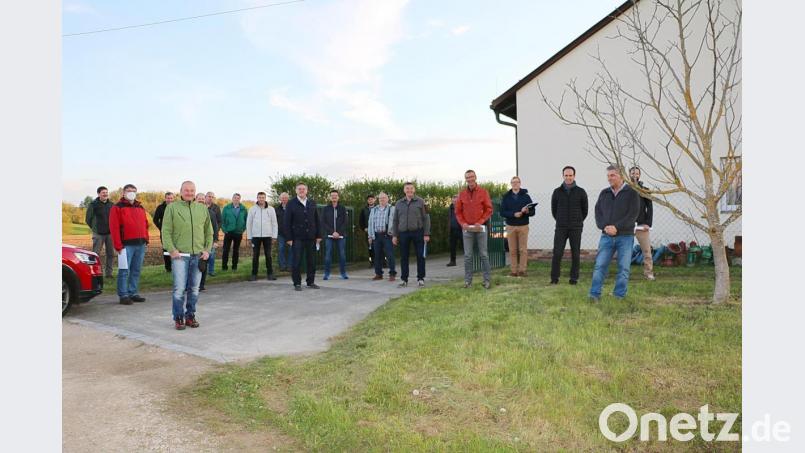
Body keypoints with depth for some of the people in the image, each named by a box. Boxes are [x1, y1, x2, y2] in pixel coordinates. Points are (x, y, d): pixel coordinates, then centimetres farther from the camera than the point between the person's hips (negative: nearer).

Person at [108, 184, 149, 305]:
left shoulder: (140, 208, 20)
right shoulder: (117, 208, 0)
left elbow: (145, 224, 22)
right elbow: (114, 228, -6)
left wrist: (146, 239, 11)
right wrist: (118, 245, -12)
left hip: (141, 244, 6)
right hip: (126, 245, -6)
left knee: (136, 270, 10)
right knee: (124, 271, -4)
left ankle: (133, 293, 17)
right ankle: (123, 295, 2)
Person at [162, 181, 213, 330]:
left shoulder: (203, 209, 11)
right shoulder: (172, 208, 2)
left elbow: (209, 232, 15)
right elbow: (166, 231, -2)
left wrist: (207, 249, 4)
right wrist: (172, 249, -12)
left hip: (198, 256, 3)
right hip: (180, 255, -3)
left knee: (194, 288, 8)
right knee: (179, 288, -5)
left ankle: (190, 315, 20)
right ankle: (178, 318, 7)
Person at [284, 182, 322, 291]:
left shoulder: (312, 203, 11)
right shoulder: (291, 204, 0)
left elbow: (317, 220, 12)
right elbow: (287, 222, -2)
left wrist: (318, 235, 5)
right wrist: (289, 238, -9)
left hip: (311, 237, 3)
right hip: (297, 237, -3)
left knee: (311, 261, 7)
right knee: (296, 261, 0)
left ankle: (311, 282, 17)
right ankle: (297, 283, 8)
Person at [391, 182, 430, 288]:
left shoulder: (420, 202, 3)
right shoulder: (399, 204, 12)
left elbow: (426, 218, 0)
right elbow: (395, 220, 14)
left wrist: (426, 234, -7)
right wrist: (394, 235, 7)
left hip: (418, 232, -2)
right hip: (403, 233, 2)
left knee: (420, 256, 0)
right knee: (403, 257, 5)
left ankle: (420, 279, 10)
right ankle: (404, 279, 13)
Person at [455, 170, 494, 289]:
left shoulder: (483, 192, 1)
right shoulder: (462, 194, 7)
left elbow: (489, 210, 0)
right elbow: (458, 212, 9)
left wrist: (480, 222, -12)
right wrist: (463, 223, -7)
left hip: (481, 228, -2)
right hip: (467, 229, 2)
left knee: (484, 254, 0)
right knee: (467, 256, 2)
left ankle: (487, 279, 6)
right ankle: (468, 280, 7)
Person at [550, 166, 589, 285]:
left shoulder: (581, 192, 1)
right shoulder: (557, 192, 3)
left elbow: (584, 210, 9)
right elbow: (553, 209, 12)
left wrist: (577, 222, 12)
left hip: (576, 228, 0)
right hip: (560, 228, 0)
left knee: (575, 254, 3)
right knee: (557, 253, -5)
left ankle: (574, 278, 11)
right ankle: (554, 278, 1)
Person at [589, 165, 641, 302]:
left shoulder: (631, 193, 0)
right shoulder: (604, 193, 12)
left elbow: (633, 214, -9)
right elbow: (598, 212, 7)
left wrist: (617, 227, -17)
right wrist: (604, 226, -11)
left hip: (625, 236, -3)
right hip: (606, 236, 3)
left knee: (624, 268, 1)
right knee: (600, 265, -3)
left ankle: (619, 296, 10)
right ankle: (595, 294, -1)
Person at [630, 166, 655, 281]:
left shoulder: (644, 190, 9)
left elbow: (650, 207, 4)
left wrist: (648, 223, -6)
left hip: (642, 225, 0)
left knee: (647, 250, -4)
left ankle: (649, 273, 2)